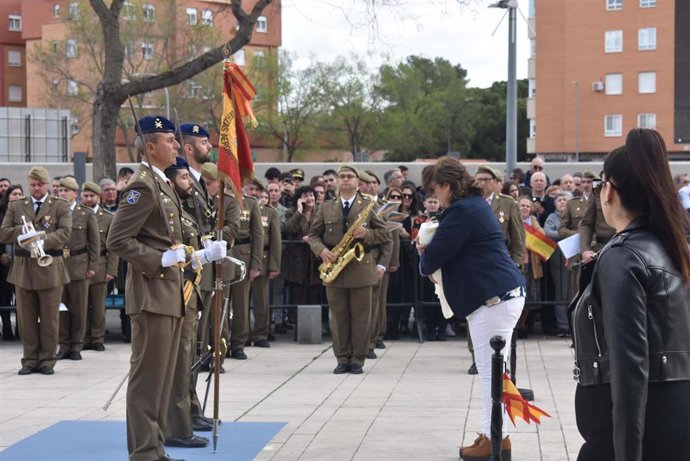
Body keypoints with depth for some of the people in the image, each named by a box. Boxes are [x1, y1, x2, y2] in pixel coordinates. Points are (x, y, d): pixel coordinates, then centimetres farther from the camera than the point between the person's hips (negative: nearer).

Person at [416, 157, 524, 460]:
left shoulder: (461, 211, -16)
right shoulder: (475, 204, 16)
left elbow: (434, 256, -14)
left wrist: (424, 260, 8)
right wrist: (432, 251, 10)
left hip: (493, 298, -11)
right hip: (503, 293, 11)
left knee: (490, 372, -4)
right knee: (494, 370, 14)